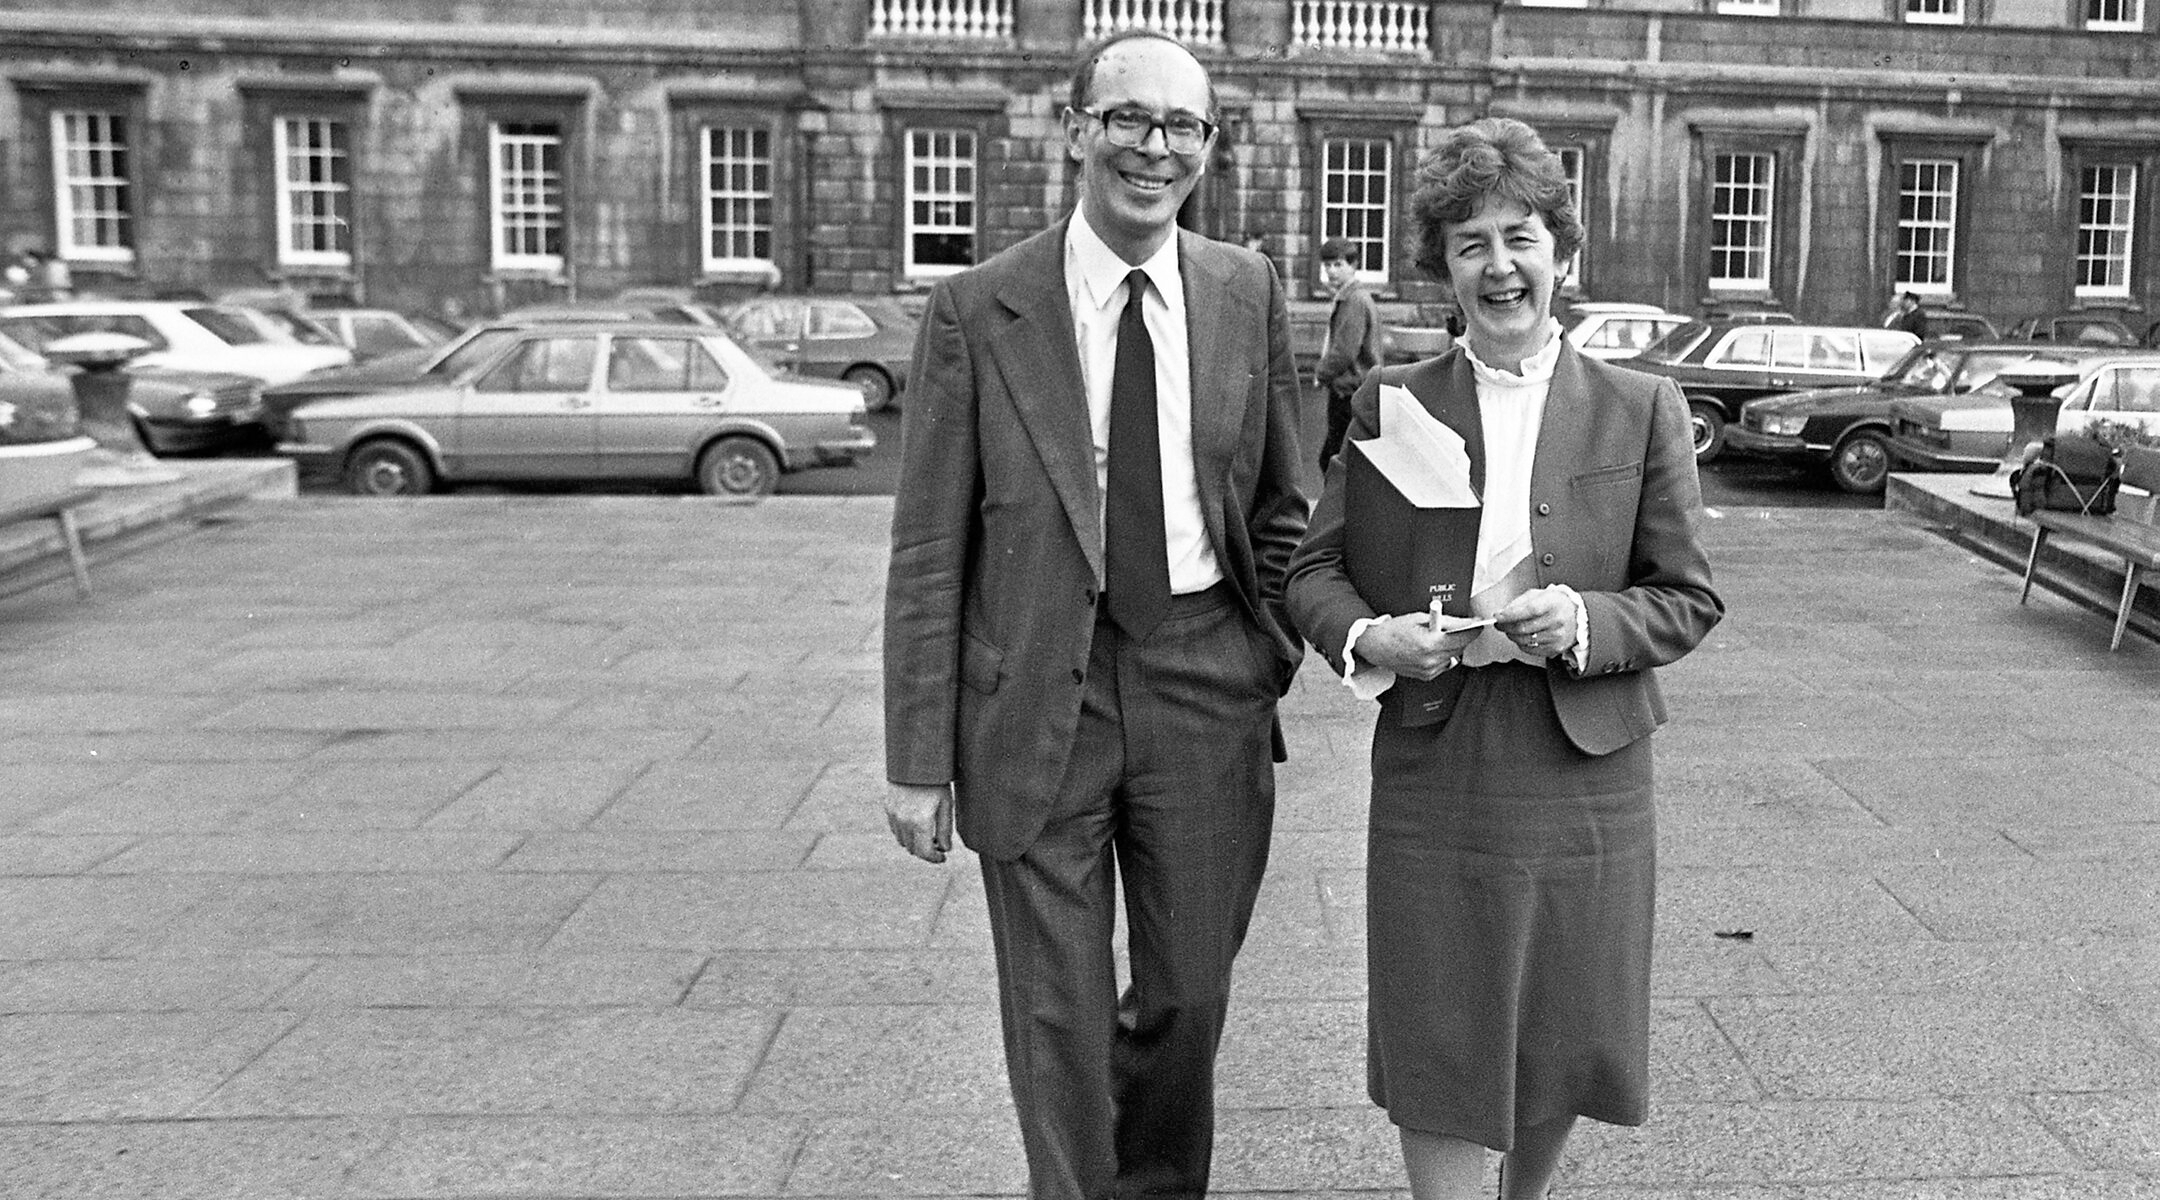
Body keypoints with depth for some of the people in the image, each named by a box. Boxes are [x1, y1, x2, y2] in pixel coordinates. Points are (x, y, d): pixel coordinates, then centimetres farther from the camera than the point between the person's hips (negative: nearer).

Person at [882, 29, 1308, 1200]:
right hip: (1037, 693, -2)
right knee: (1058, 1013, 8)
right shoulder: (974, 311, -7)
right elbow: (927, 553, -6)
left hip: (1205, 682, 3)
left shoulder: (1248, 292, 2)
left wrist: (1271, 658, 3)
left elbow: (1278, 505, 11)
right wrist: (918, 758, -7)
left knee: (1189, 994, 16)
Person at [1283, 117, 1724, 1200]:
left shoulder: (1641, 409, 1)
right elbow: (1313, 572, 5)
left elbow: (1689, 598, 3)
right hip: (1433, 776, 0)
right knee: (1436, 1050, 4)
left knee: (1563, 1041, 14)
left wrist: (1587, 622, -16)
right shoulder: (1389, 403, 2)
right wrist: (1369, 636, -16)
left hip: (1583, 774, 1)